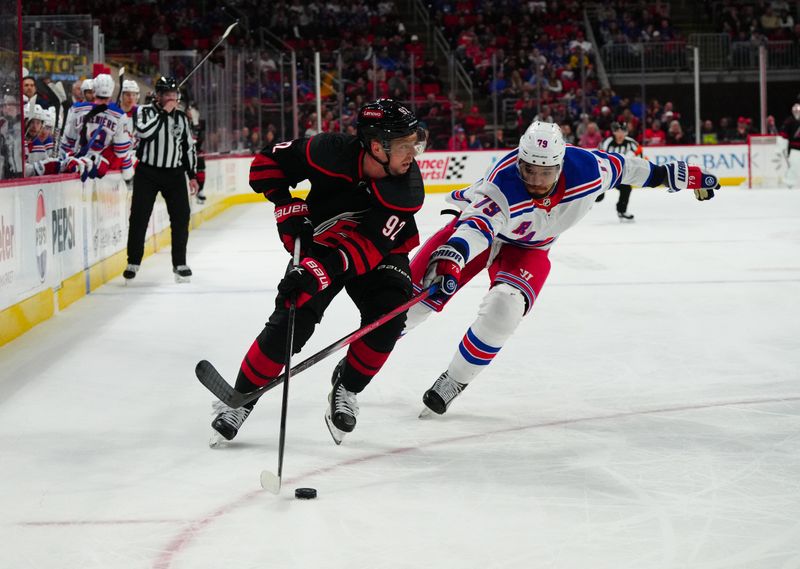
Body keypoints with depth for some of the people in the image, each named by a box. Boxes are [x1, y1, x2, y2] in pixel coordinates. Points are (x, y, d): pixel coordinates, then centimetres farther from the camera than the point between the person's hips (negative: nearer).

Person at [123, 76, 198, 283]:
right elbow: (143, 131, -23)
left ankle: (179, 264, 9)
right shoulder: (145, 111, -2)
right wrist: (163, 113, -18)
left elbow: (188, 147, 15)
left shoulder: (181, 117, 10)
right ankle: (133, 263, 7)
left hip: (174, 173, 3)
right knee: (139, 218, -4)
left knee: (181, 218, -3)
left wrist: (192, 175, 11)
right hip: (147, 172, -3)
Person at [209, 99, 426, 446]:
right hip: (320, 243, -1)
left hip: (382, 250, 1)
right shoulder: (331, 153, -31)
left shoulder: (408, 189, -30)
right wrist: (288, 207, -23)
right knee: (290, 322, -14)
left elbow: (367, 246, -37)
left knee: (387, 318, -22)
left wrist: (318, 273, -47)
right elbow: (268, 162, -14)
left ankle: (346, 388, 2)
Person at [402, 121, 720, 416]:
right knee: (418, 292, -9)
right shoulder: (503, 187, -39)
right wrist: (448, 260, -74)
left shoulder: (587, 169, -27)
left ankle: (453, 382, -7)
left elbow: (620, 167, -6)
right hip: (477, 223, -2)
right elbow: (477, 226, -54)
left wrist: (671, 175, 4)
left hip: (527, 249, 2)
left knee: (503, 309, -23)